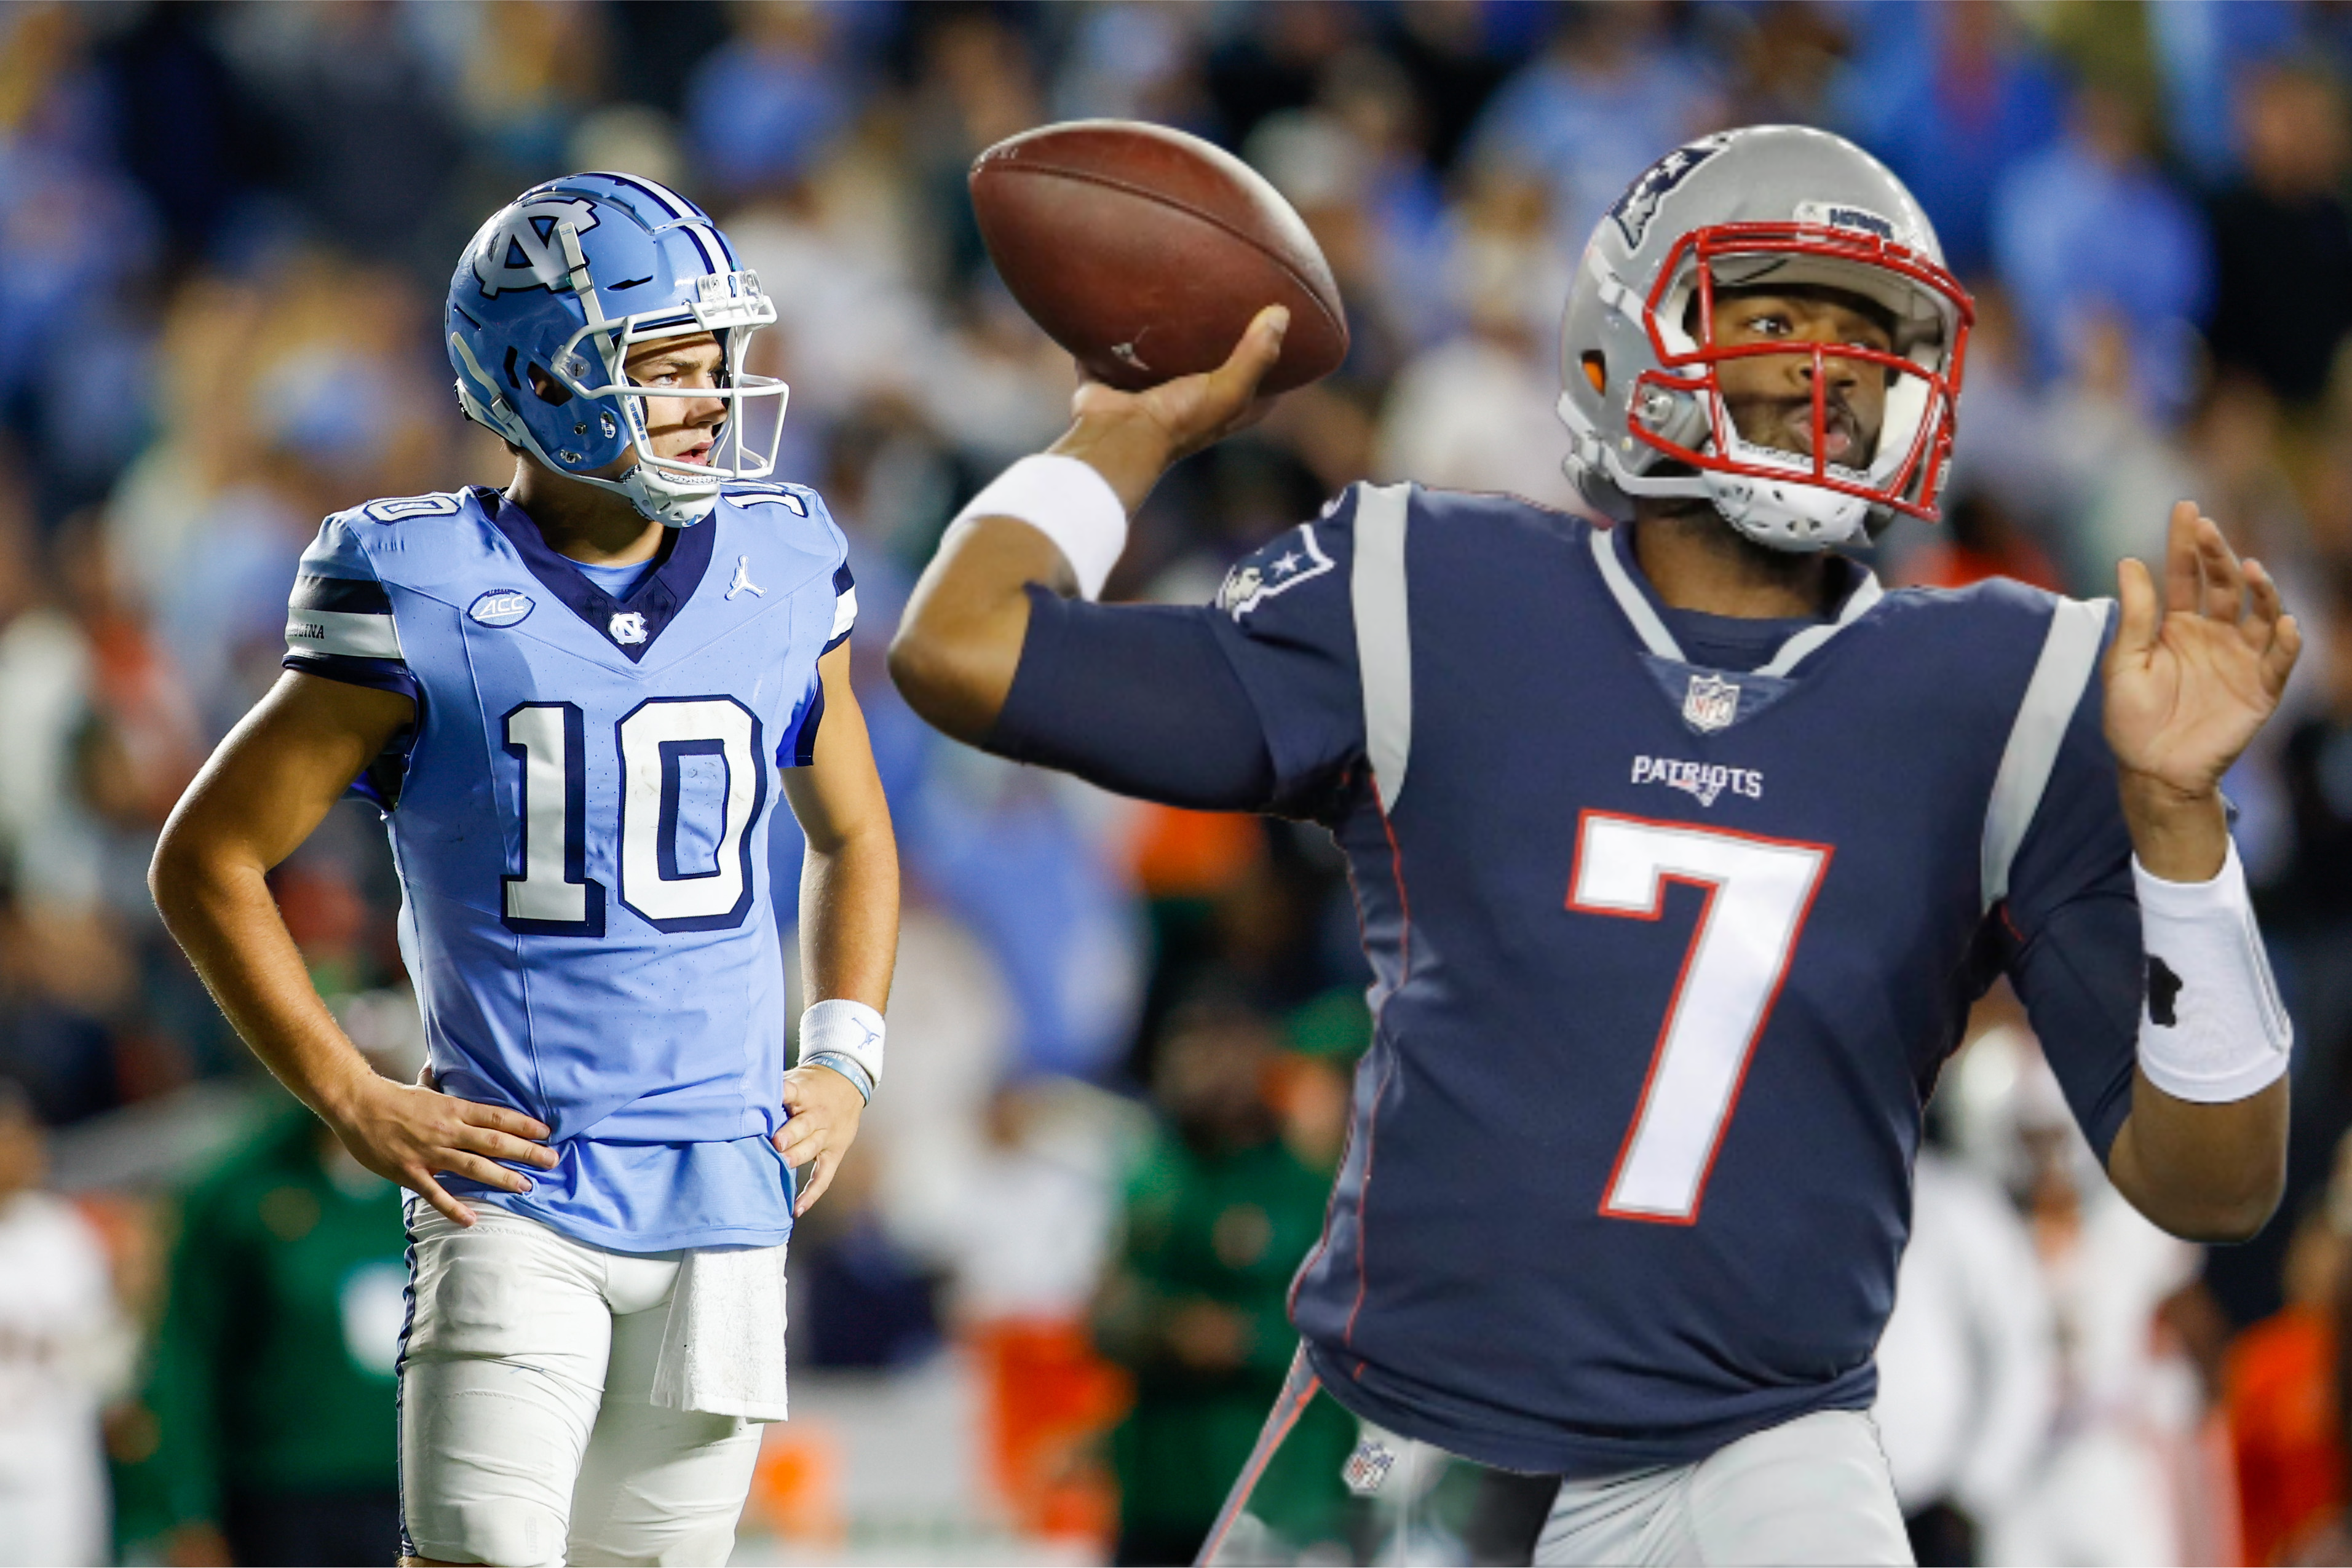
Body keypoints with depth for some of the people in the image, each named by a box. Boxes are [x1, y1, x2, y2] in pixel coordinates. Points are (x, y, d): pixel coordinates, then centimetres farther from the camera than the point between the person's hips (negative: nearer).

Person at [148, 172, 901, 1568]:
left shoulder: (784, 577, 6)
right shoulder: (427, 597, -6)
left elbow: (852, 838, 25)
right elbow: (207, 861, 0)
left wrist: (846, 1062, 10)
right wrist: (355, 1102, -6)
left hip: (726, 1196, 4)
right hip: (515, 1194, -4)